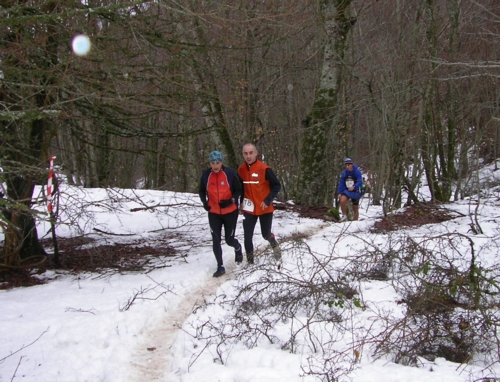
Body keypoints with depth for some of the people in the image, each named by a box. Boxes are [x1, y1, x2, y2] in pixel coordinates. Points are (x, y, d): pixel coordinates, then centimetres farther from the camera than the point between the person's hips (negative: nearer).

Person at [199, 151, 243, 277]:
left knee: (229, 239, 6)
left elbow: (238, 190, -5)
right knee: (216, 240, -3)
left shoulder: (230, 173, -15)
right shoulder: (206, 175, -6)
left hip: (230, 212, -2)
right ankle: (220, 266, 8)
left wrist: (231, 201, -22)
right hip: (213, 213, 2)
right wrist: (204, 202, -9)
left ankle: (238, 248, 42)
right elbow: (201, 191, 8)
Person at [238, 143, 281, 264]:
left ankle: (274, 244, 43)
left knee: (266, 234, 8)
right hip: (249, 209, 3)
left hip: (265, 208, -3)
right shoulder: (241, 170, -1)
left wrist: (268, 200, -19)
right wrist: (241, 202, 8)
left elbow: (277, 186, -10)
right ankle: (250, 261, 12)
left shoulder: (264, 169, -16)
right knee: (247, 236, -2)